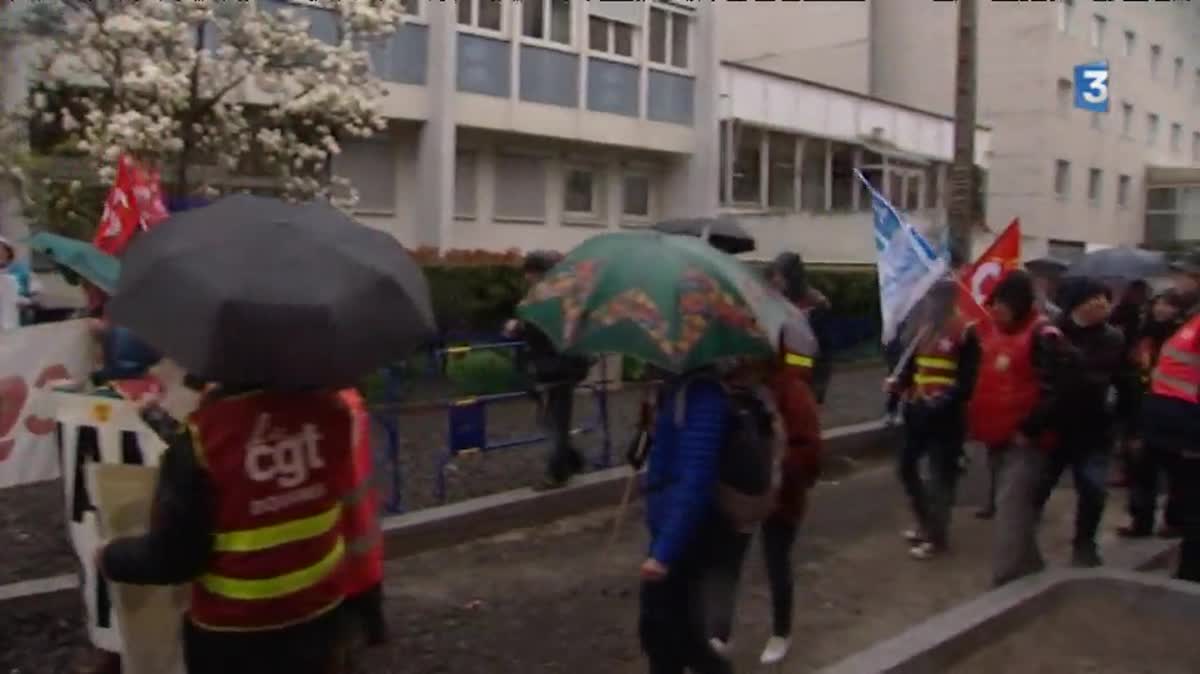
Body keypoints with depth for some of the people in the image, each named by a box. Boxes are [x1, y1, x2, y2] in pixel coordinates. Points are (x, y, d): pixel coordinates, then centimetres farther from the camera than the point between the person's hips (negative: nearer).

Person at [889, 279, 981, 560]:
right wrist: (899, 383, -2)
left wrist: (945, 398, -26)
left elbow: (967, 380, -12)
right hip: (918, 410, 7)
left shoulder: (965, 333, -8)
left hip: (947, 414, -7)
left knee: (942, 474, 0)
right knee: (906, 465, 13)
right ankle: (927, 522, 31)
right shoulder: (922, 329, 11)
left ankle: (936, 535, 12)